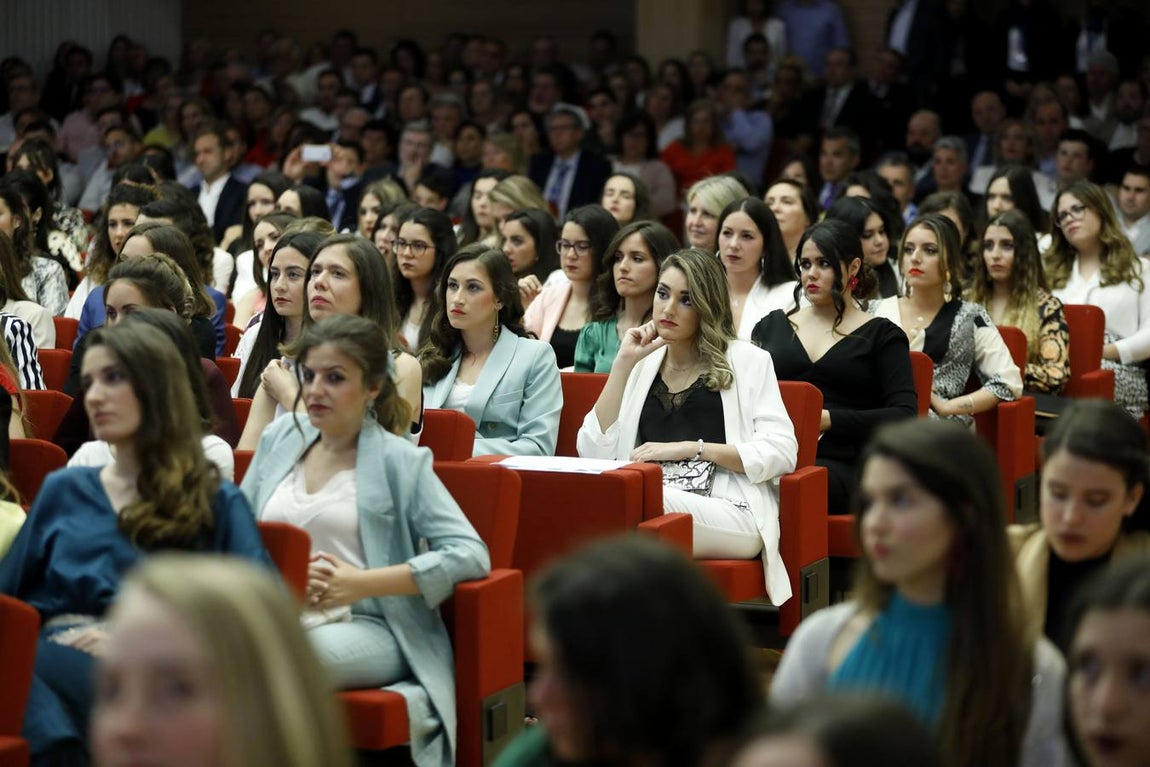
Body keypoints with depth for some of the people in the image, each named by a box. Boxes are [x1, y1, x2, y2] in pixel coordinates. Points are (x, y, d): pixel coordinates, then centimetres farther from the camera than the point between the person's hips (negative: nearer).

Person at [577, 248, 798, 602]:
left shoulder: (747, 361, 12)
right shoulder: (643, 365, 20)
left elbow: (782, 452, 0)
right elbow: (593, 451, 7)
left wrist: (691, 448, -7)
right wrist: (623, 364, 3)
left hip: (733, 515, -2)